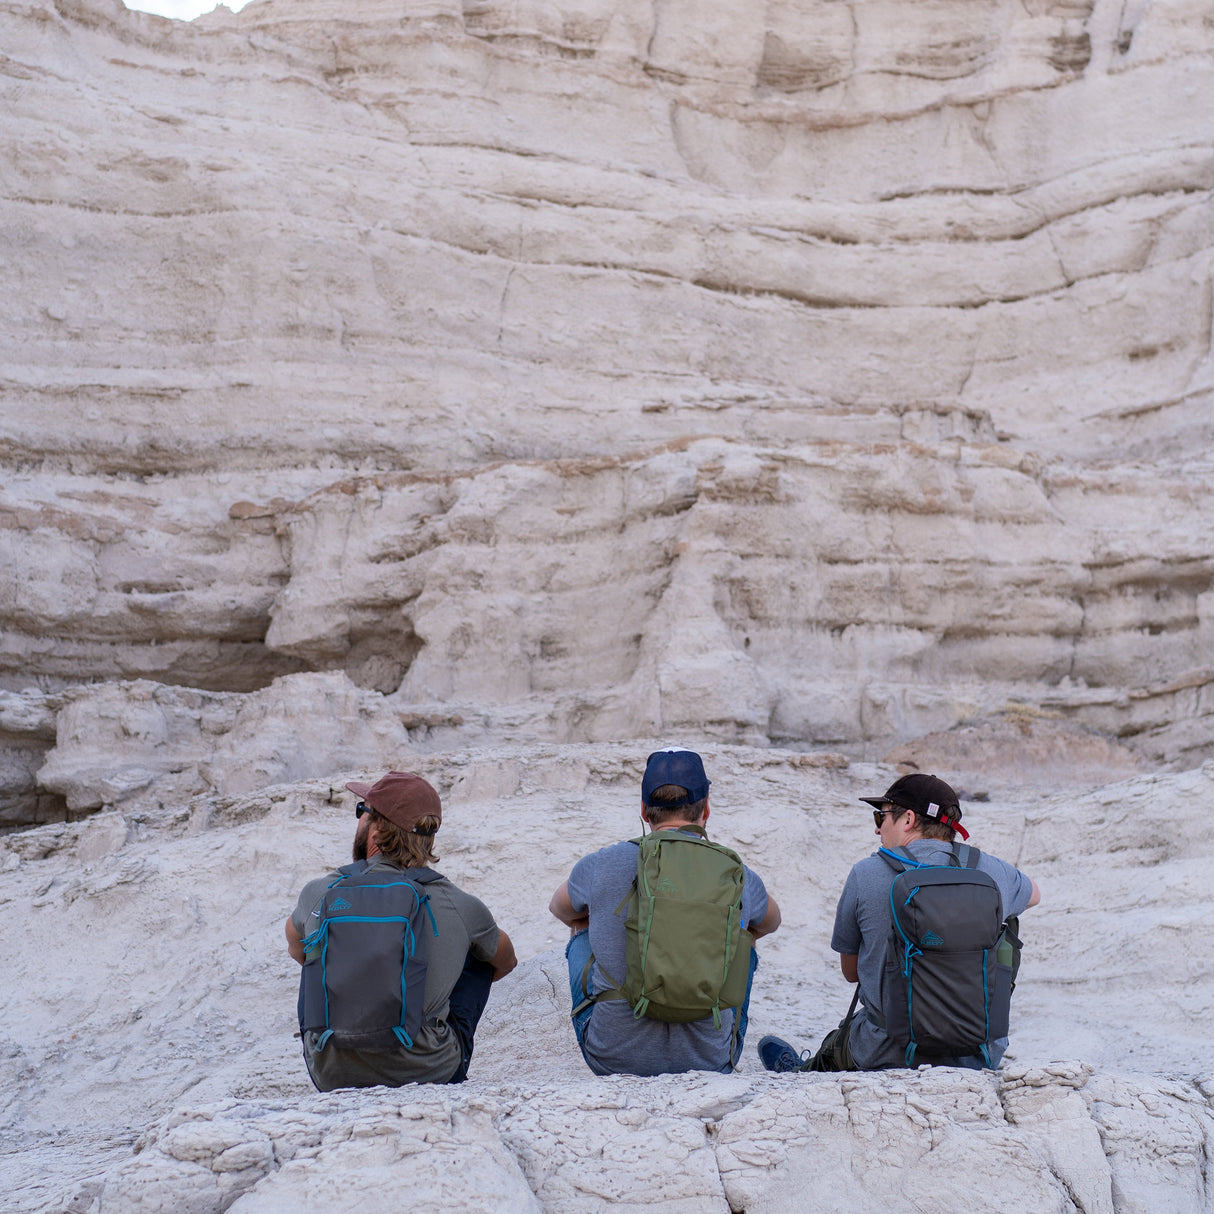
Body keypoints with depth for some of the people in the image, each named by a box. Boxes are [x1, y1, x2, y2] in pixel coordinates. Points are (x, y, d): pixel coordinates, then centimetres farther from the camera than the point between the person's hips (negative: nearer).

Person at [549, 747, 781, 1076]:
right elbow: (770, 923, 21)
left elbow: (560, 909, 17)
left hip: (612, 1059, 0)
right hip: (711, 1061, 1)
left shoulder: (600, 866, -8)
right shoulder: (738, 876, -5)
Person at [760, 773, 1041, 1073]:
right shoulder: (991, 872, -3)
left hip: (889, 1056, -2)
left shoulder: (866, 874, -10)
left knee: (839, 1041, 32)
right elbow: (1034, 894, 24)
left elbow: (850, 971, 3)